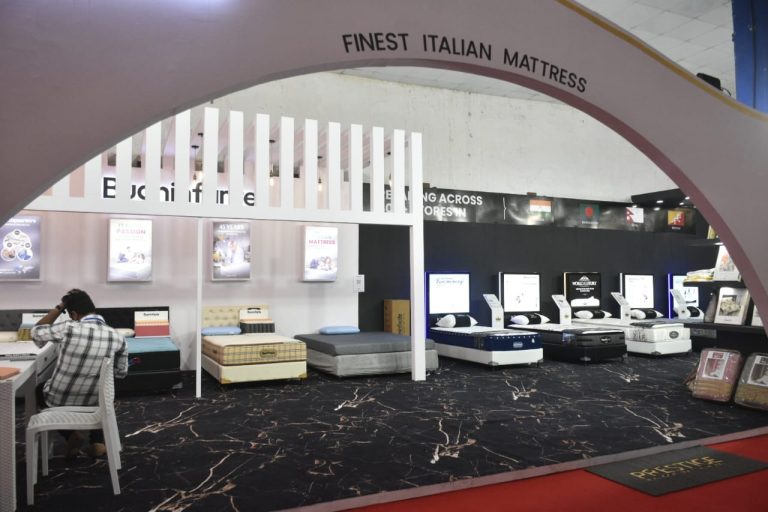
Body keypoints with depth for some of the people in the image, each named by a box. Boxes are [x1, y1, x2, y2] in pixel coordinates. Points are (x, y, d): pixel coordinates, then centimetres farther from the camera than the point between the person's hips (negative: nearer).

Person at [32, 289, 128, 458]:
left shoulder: (68, 328, -22)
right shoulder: (117, 337, -12)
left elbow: (36, 332, 0)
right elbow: (121, 373, 3)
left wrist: (60, 306, -1)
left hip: (59, 400, -2)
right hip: (94, 402, 2)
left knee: (41, 390, 34)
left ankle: (71, 436, 15)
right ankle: (97, 442, 19)